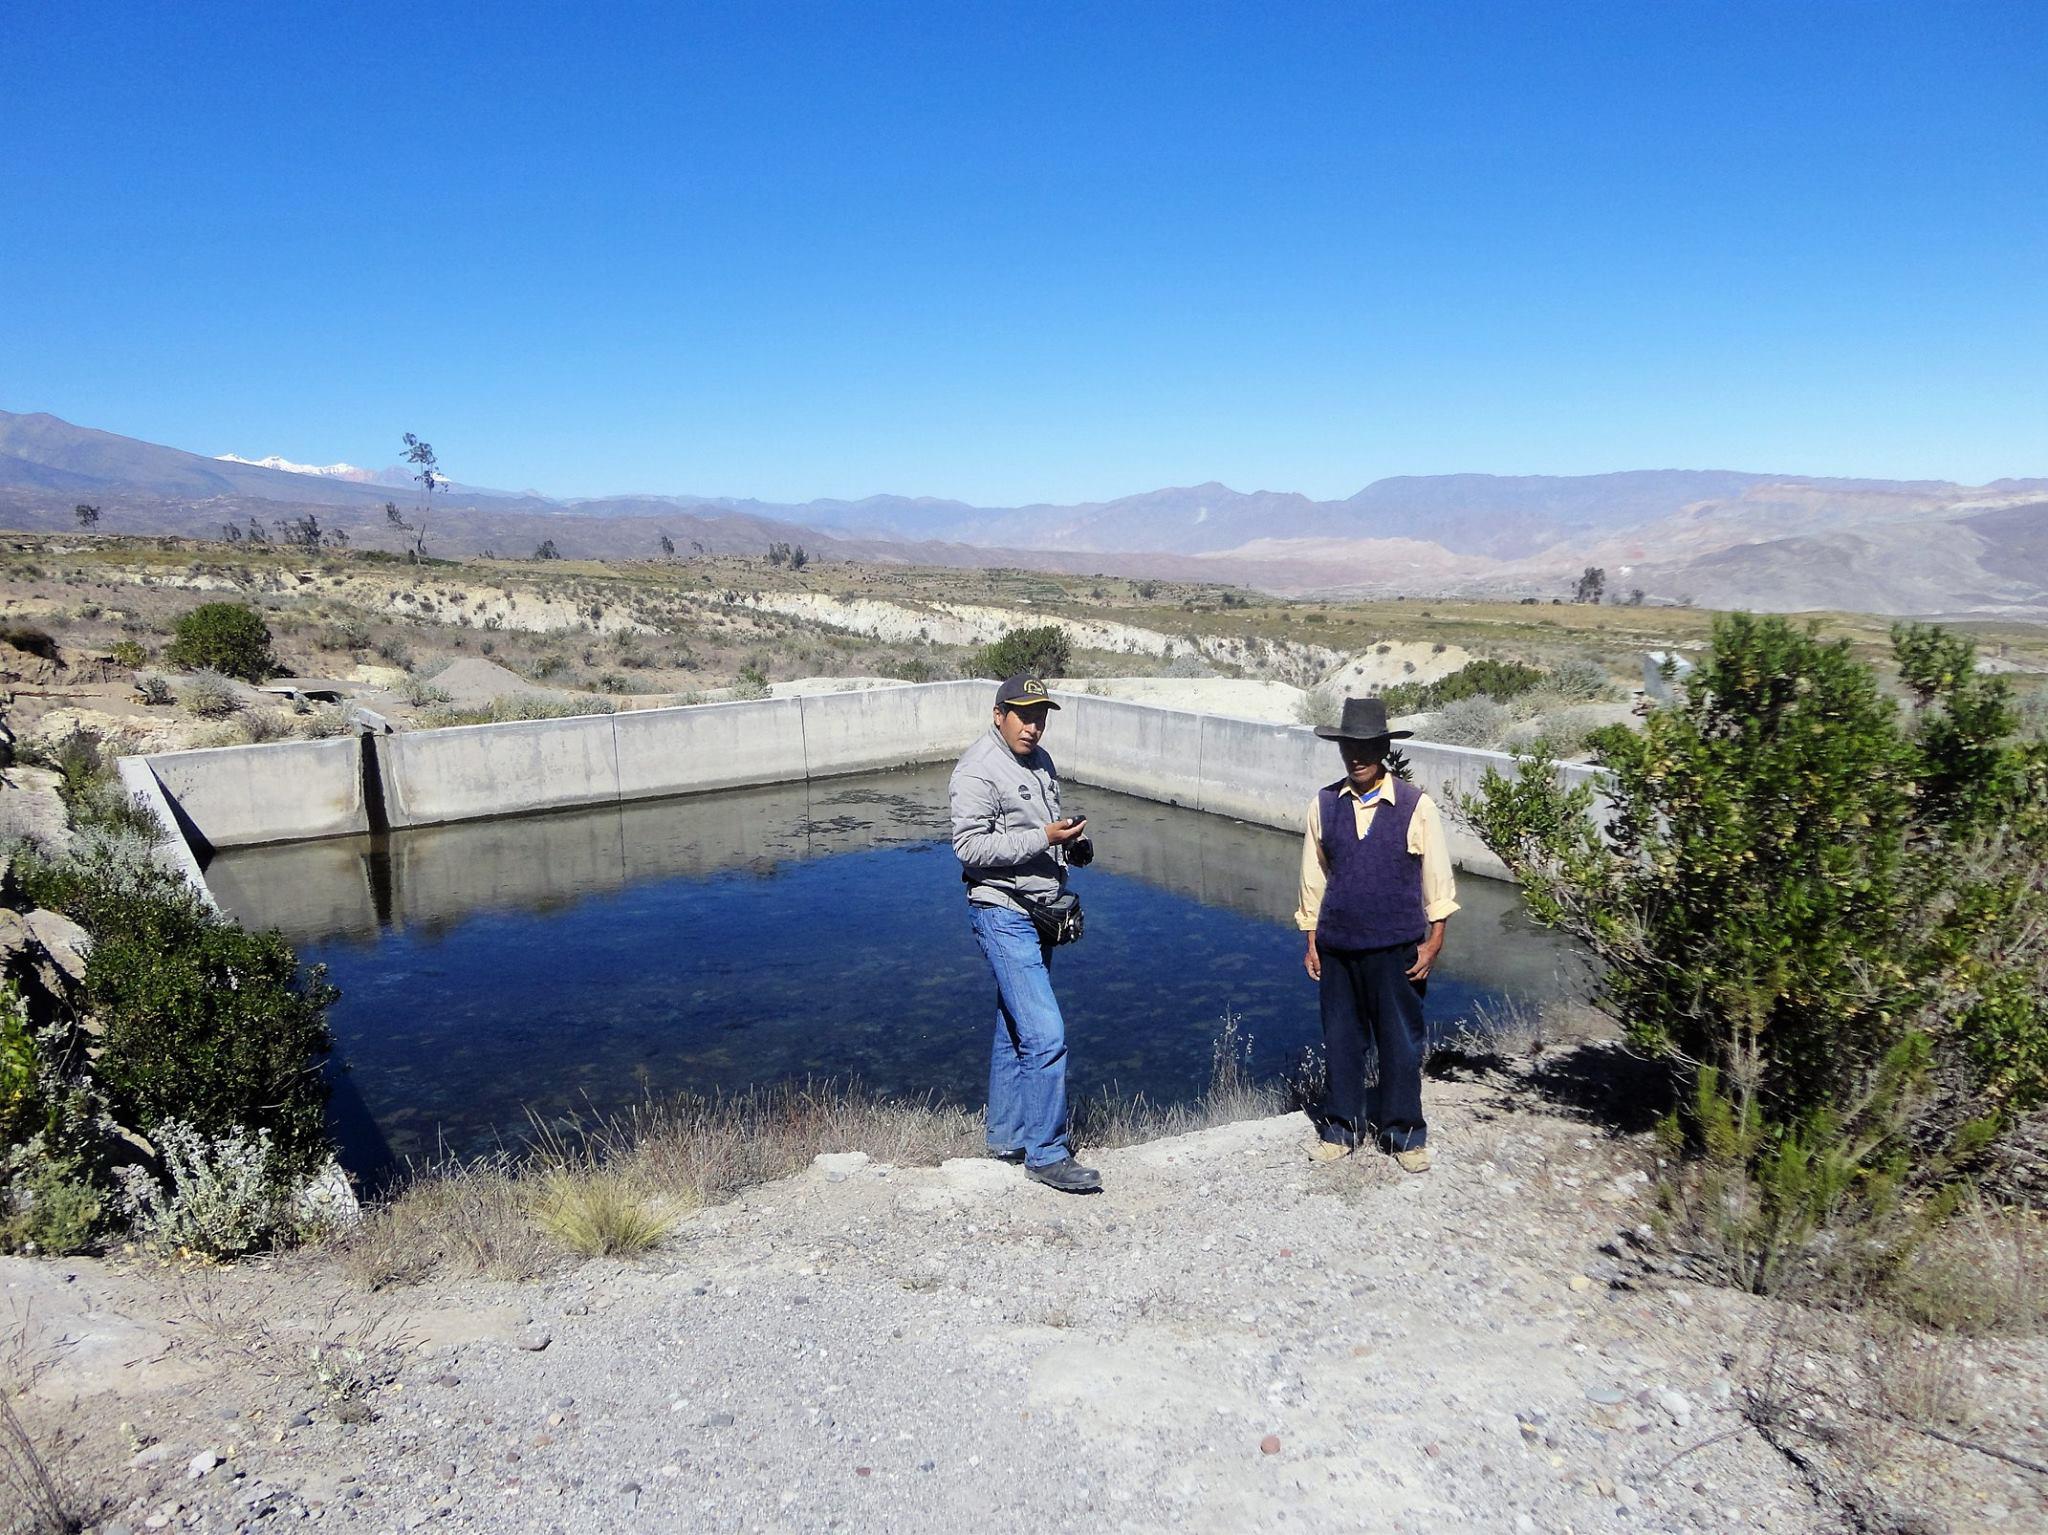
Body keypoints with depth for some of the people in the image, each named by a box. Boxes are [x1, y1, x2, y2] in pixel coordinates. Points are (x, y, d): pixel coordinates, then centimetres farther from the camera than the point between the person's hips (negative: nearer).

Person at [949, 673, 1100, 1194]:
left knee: (1016, 1031, 16)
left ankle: (1006, 1138, 28)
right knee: (1045, 1034, -12)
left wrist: (1075, 844, 5)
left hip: (1038, 914, 9)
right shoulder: (978, 770, -14)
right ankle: (1046, 1154, -2)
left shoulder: (1040, 762, 13)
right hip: (1002, 914, -9)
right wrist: (1043, 839, -25)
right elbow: (971, 847, -21)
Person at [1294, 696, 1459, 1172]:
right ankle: (1339, 1128, 27)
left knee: (1401, 1043, 8)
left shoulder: (1416, 806, -6)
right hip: (1337, 946, 2)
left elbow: (1437, 879, -1)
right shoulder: (1323, 805, 1)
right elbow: (1313, 878, 7)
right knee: (1340, 1041, 11)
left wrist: (1433, 941, -5)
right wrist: (1311, 942, 7)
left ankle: (1405, 1134, 24)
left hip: (1397, 948, -2)